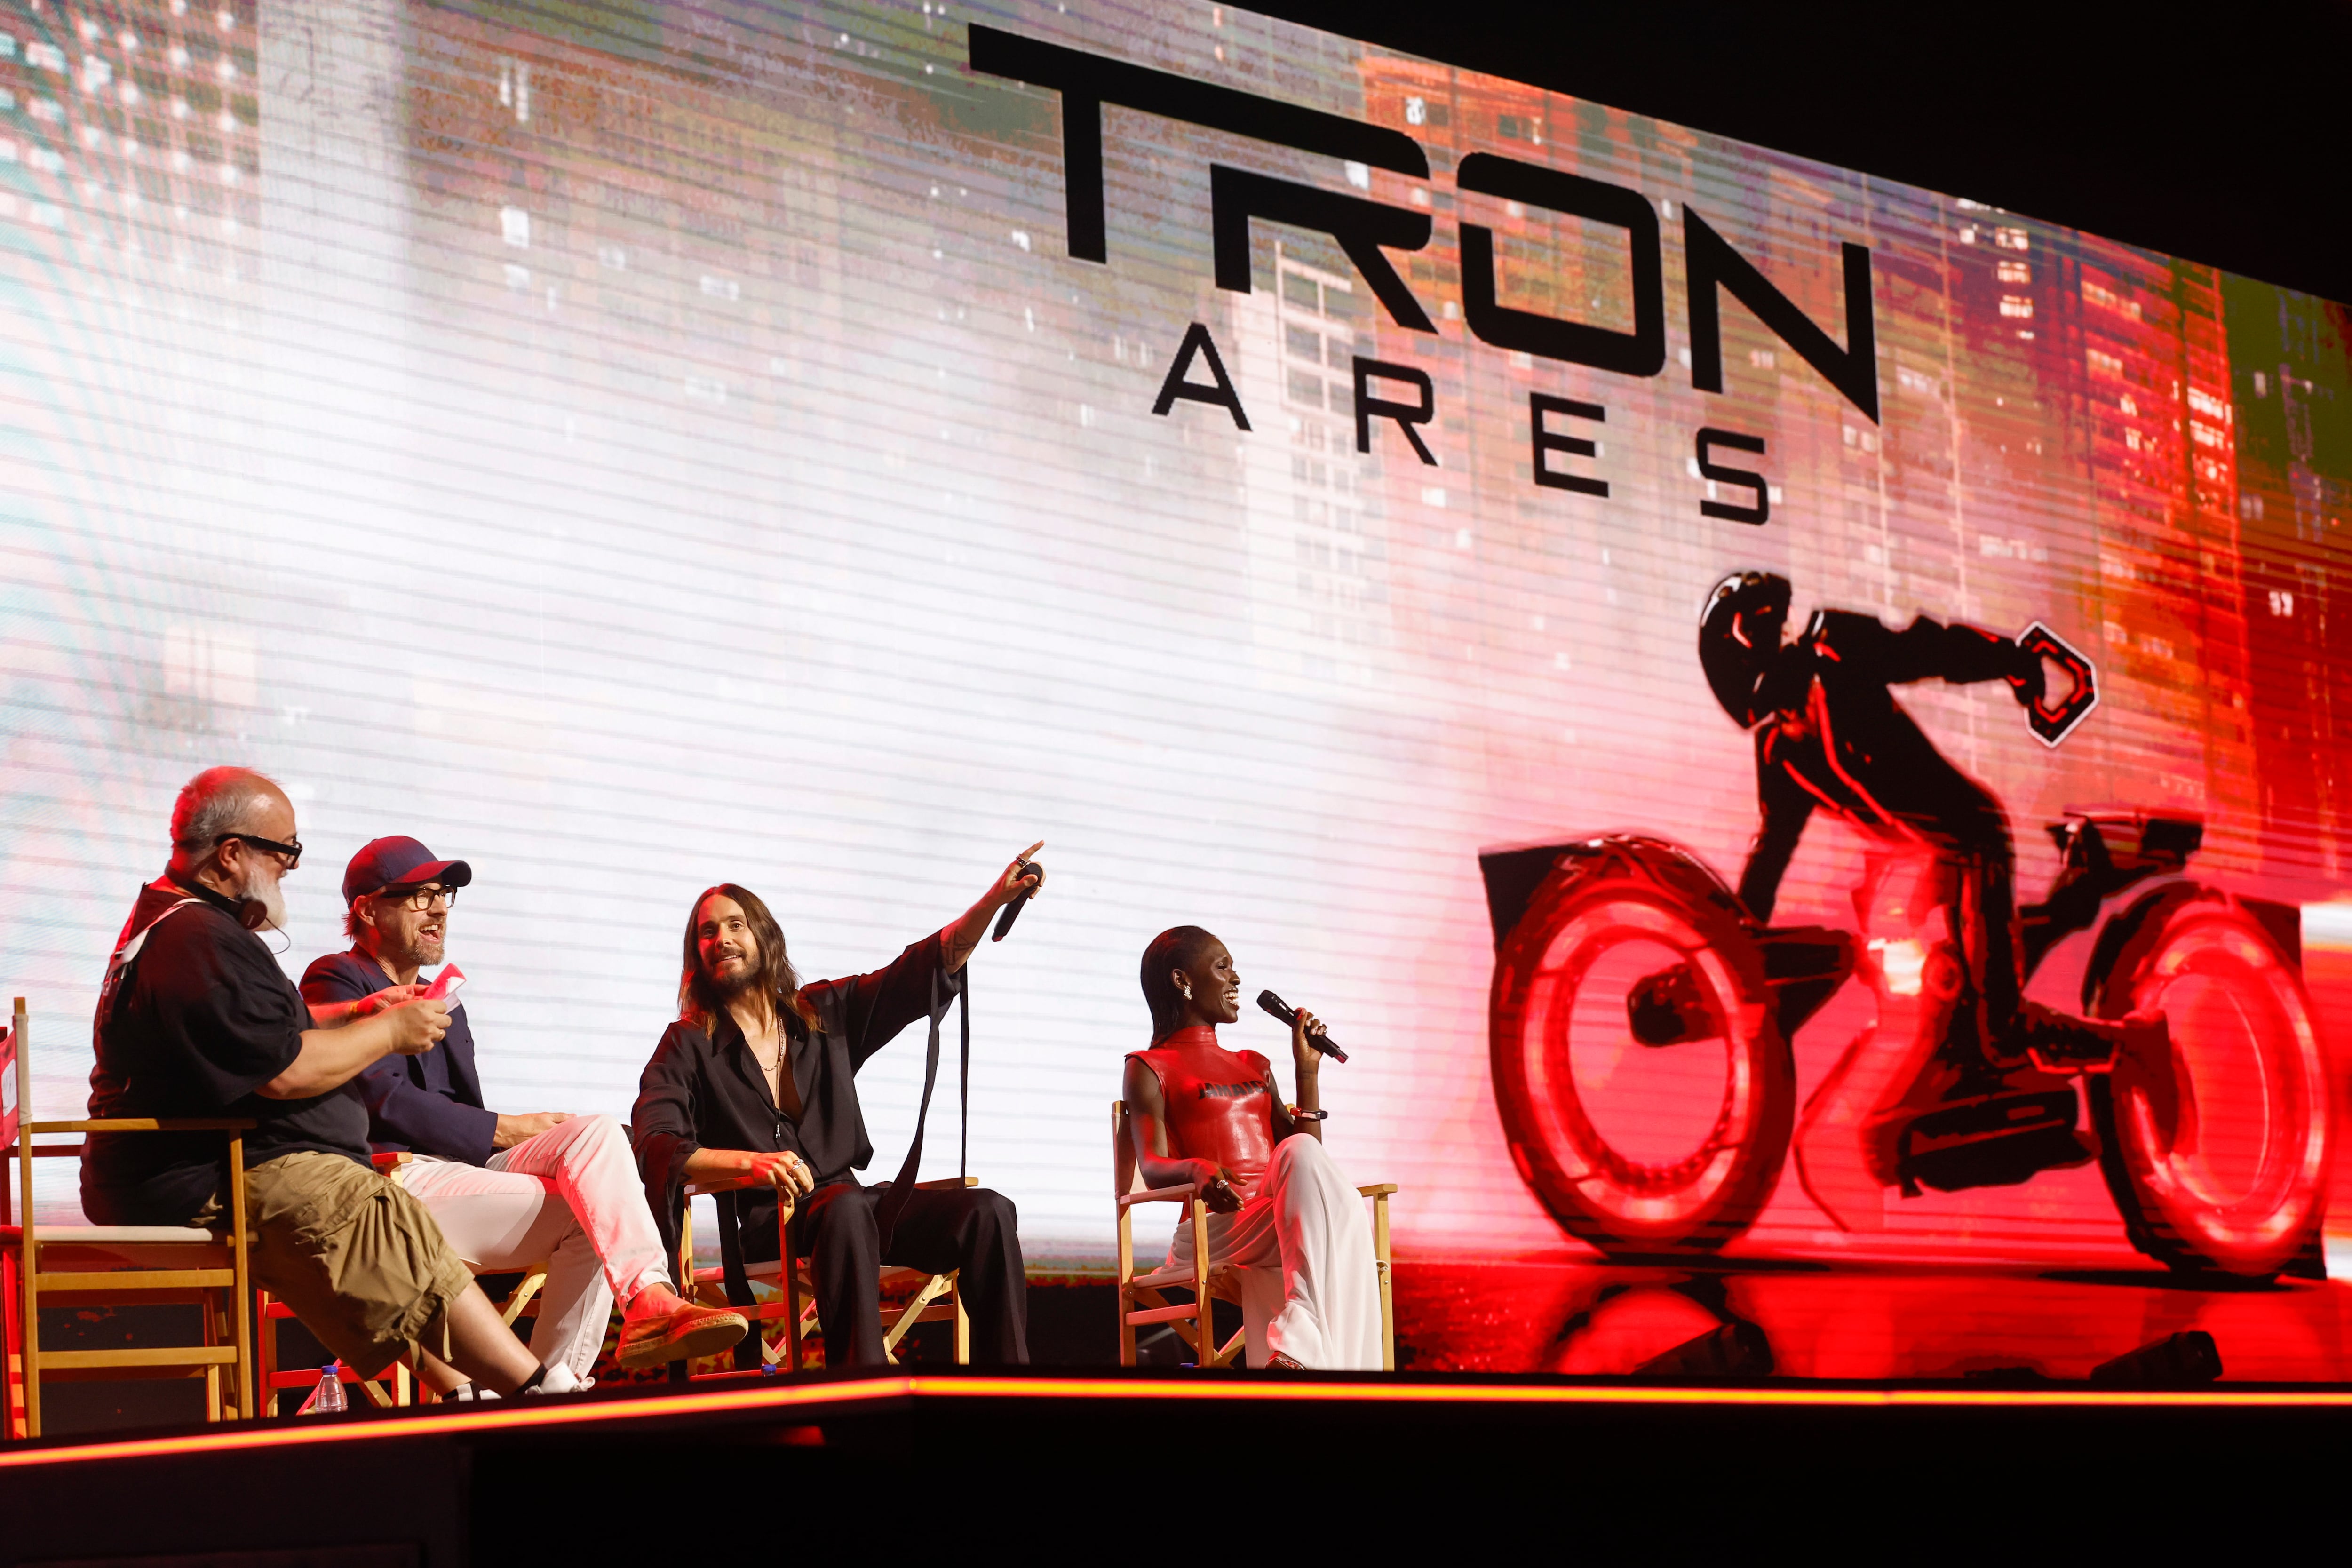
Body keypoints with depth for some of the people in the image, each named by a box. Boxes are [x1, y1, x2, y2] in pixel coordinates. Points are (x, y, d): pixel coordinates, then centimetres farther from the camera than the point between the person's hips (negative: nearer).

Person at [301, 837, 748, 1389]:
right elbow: (385, 1100, -11)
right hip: (389, 1174, -8)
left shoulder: (443, 1004, 30)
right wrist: (504, 1130, -10)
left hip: (460, 1167, 8)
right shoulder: (336, 982, 3)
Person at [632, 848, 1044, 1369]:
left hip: (847, 1198, 5)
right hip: (761, 1223, -4)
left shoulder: (825, 1013, 19)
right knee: (846, 1209, -40)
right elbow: (655, 1145, -10)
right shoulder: (688, 1045, 7)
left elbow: (925, 969, 12)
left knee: (989, 1212, -20)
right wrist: (749, 1161, -27)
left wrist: (996, 900, -3)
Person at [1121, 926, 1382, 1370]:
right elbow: (1153, 1168, -6)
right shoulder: (1150, 1068, 11)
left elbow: (1307, 1161, 24)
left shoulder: (1255, 1066, 30)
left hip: (1283, 1225, 5)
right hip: (1215, 1229, -4)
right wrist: (1197, 1170, -29)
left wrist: (1307, 1070, 20)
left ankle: (1299, 1338, -51)